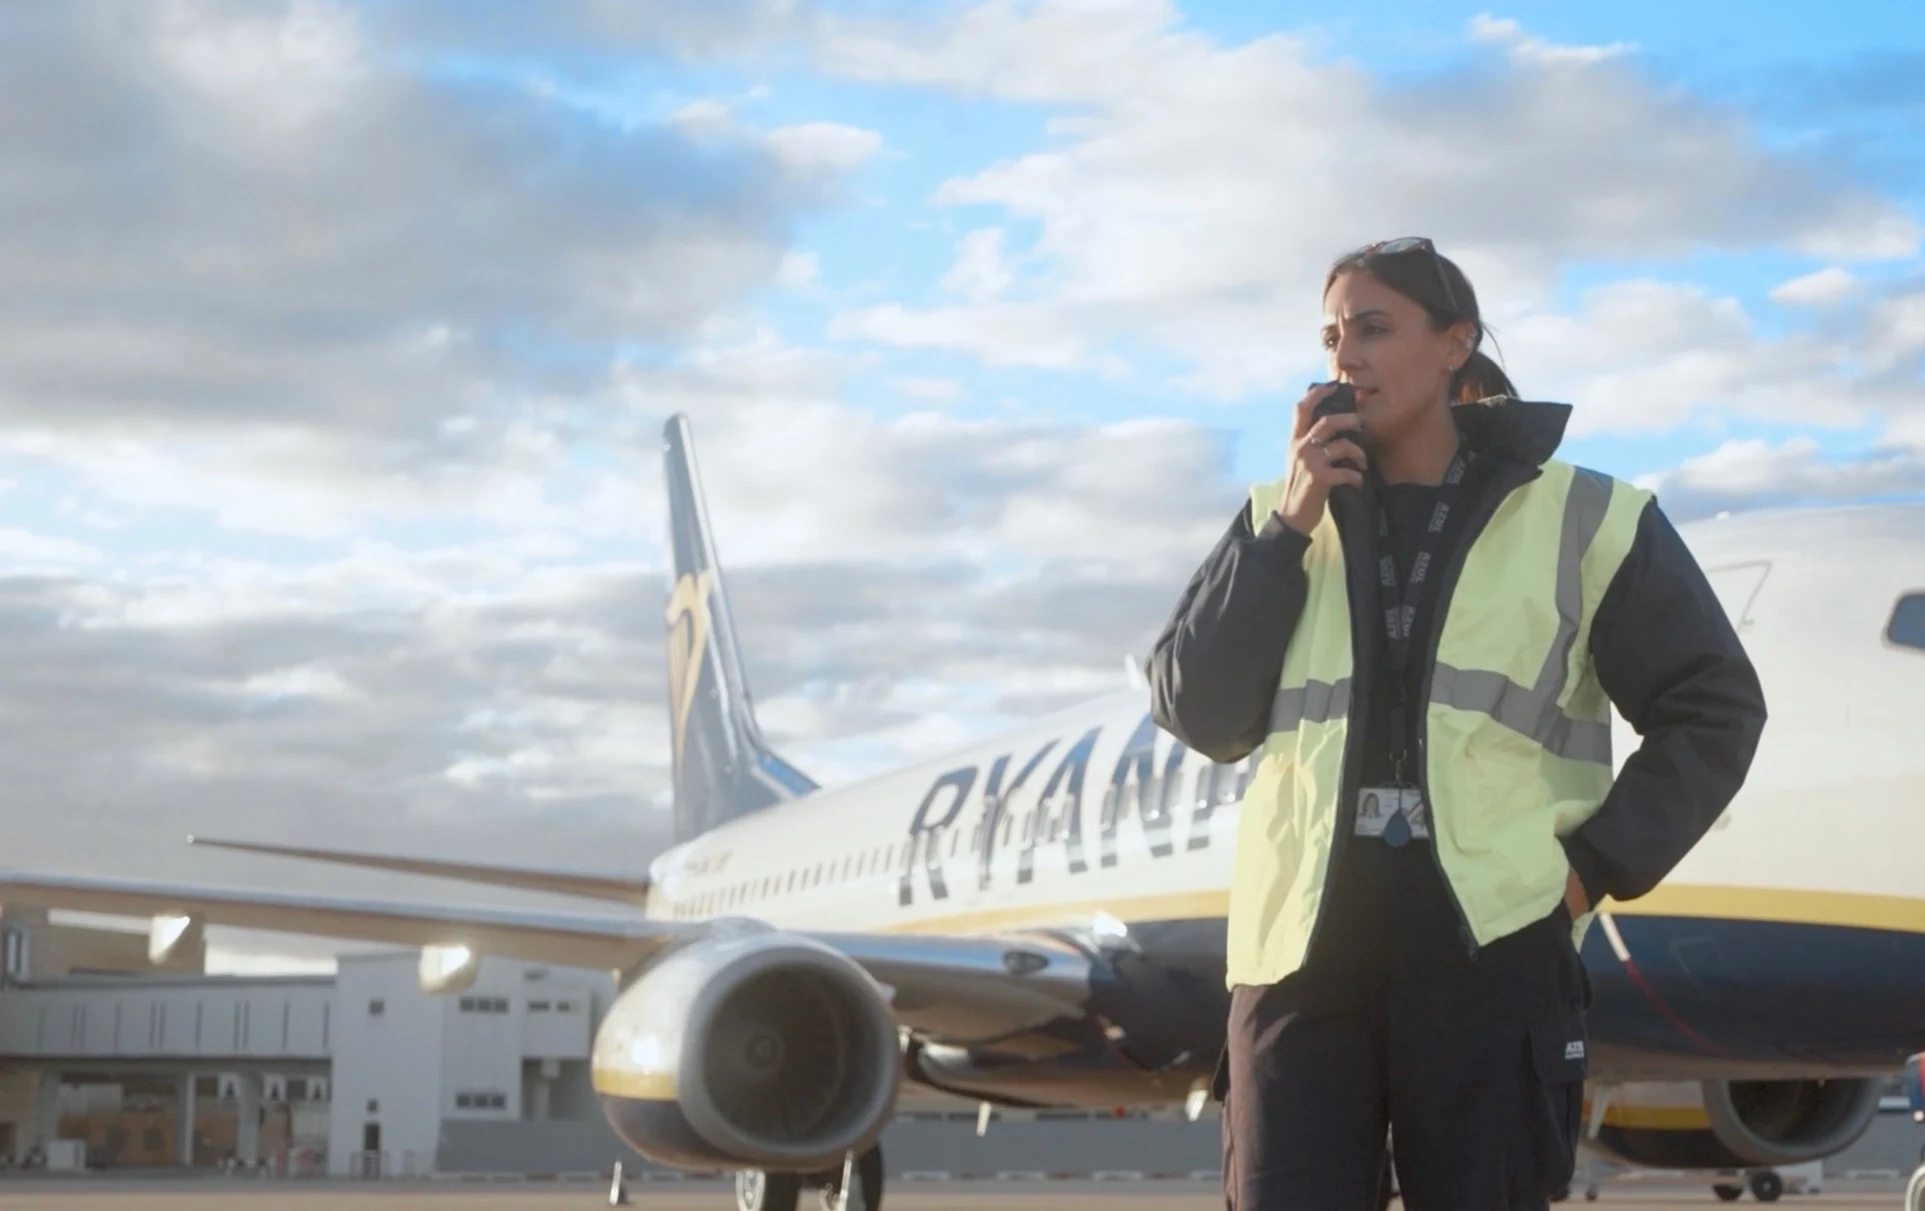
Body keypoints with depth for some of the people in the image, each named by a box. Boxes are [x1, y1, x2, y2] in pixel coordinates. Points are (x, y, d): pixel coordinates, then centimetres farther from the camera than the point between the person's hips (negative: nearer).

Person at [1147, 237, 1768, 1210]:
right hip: (1301, 943, 2)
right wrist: (1286, 531, -3)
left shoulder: (1581, 519, 6)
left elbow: (1713, 707, 7)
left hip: (1492, 942, -2)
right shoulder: (1285, 522, 14)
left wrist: (1598, 864, -3)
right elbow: (1195, 712, 4)